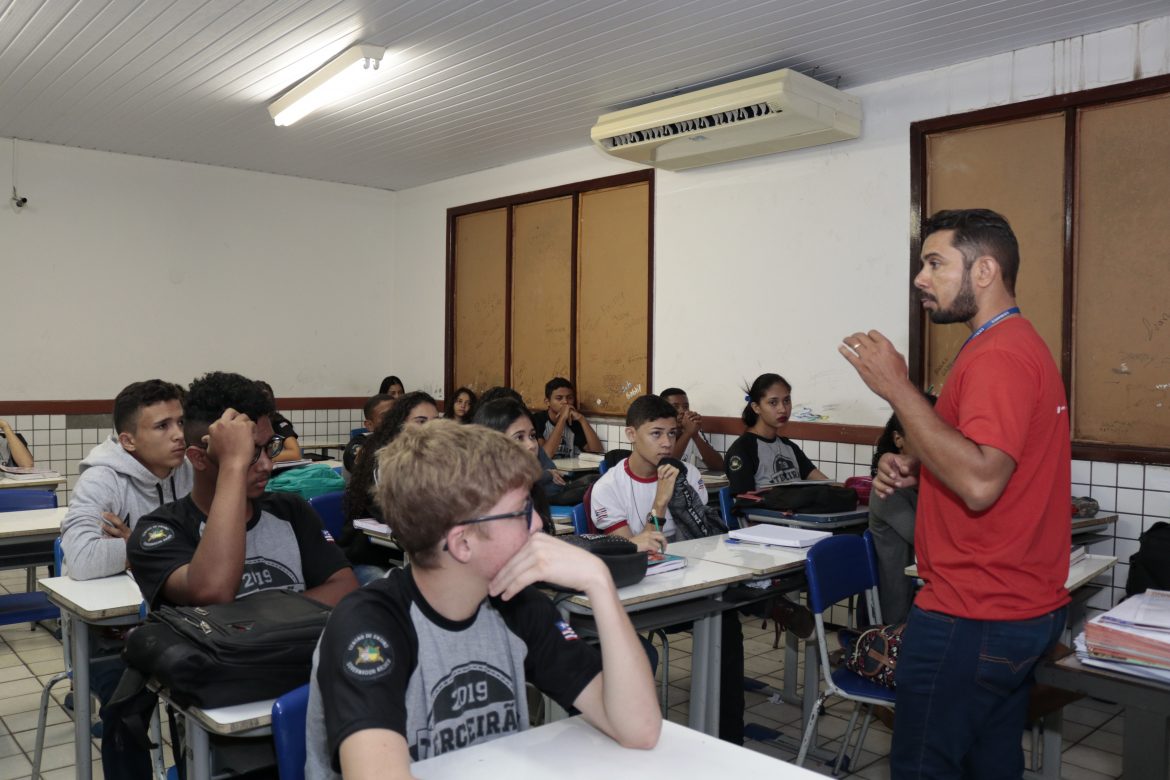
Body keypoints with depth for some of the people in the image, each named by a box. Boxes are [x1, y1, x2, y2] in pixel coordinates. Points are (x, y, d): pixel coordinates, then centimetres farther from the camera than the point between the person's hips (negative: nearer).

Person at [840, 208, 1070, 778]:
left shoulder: (998, 354, -19)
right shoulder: (1018, 343, 15)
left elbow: (979, 483, -29)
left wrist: (897, 388, -25)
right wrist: (915, 469, 7)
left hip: (971, 618, -11)